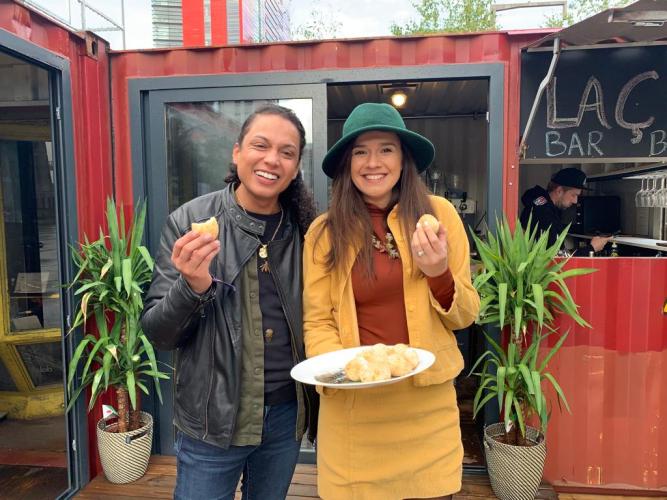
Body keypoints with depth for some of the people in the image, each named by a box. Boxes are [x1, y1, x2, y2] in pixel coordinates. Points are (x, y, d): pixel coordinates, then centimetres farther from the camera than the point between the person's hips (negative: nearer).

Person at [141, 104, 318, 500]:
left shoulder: (303, 230, -4)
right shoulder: (188, 222, -11)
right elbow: (158, 333, -9)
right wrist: (192, 286, -28)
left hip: (287, 412, 3)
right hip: (214, 420, -2)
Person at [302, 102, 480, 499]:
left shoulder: (438, 213, -4)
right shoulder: (324, 231, -5)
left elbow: (465, 316, 1)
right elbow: (317, 321, -1)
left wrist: (439, 275, -18)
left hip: (427, 404, 1)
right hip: (353, 407, 0)